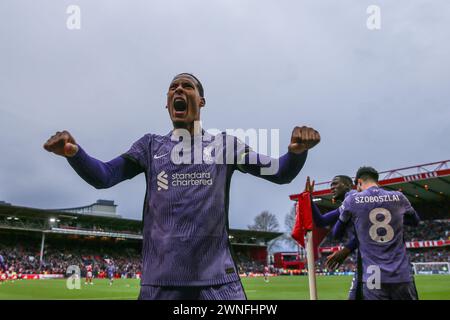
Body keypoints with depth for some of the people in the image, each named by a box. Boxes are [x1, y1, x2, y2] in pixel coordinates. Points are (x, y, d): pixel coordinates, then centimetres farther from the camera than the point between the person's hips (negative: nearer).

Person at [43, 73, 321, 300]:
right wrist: (73, 152, -19)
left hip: (217, 276, 0)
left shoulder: (225, 144, 8)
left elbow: (280, 173, 3)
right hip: (160, 278, 1)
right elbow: (102, 176, 2)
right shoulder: (151, 145, 11)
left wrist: (297, 151, -21)